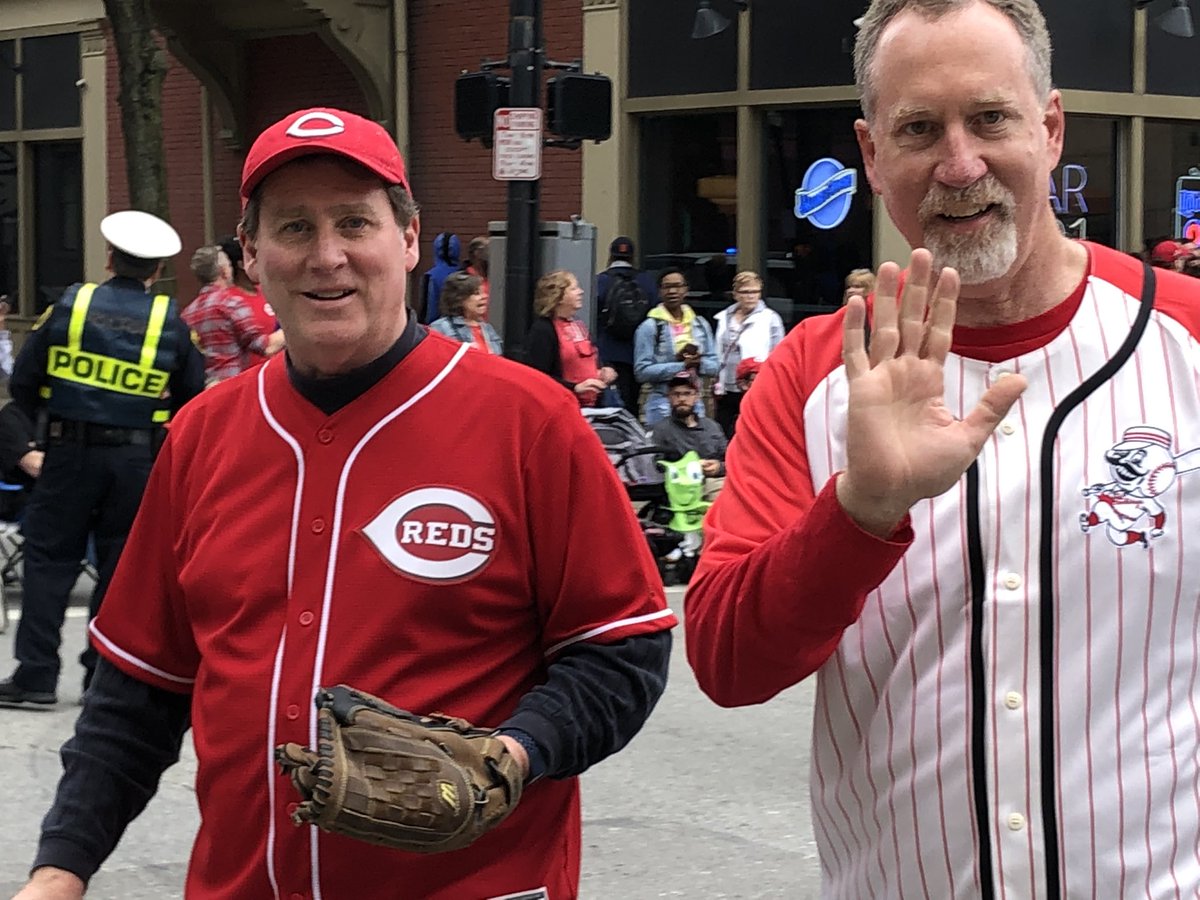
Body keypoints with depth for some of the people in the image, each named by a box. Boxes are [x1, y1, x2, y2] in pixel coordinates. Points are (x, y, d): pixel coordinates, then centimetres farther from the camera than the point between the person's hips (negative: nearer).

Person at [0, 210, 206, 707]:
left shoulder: (70, 305, -3)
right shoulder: (172, 323, 0)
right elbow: (193, 397, 5)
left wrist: (46, 421, 18)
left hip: (69, 449, -1)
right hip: (138, 457, 1)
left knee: (49, 558, 5)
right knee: (120, 564, 9)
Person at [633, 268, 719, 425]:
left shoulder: (700, 325, 12)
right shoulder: (649, 327, -2)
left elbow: (714, 365, 12)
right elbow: (642, 371, -9)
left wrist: (698, 363, -11)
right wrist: (681, 366, -16)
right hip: (662, 407, -4)